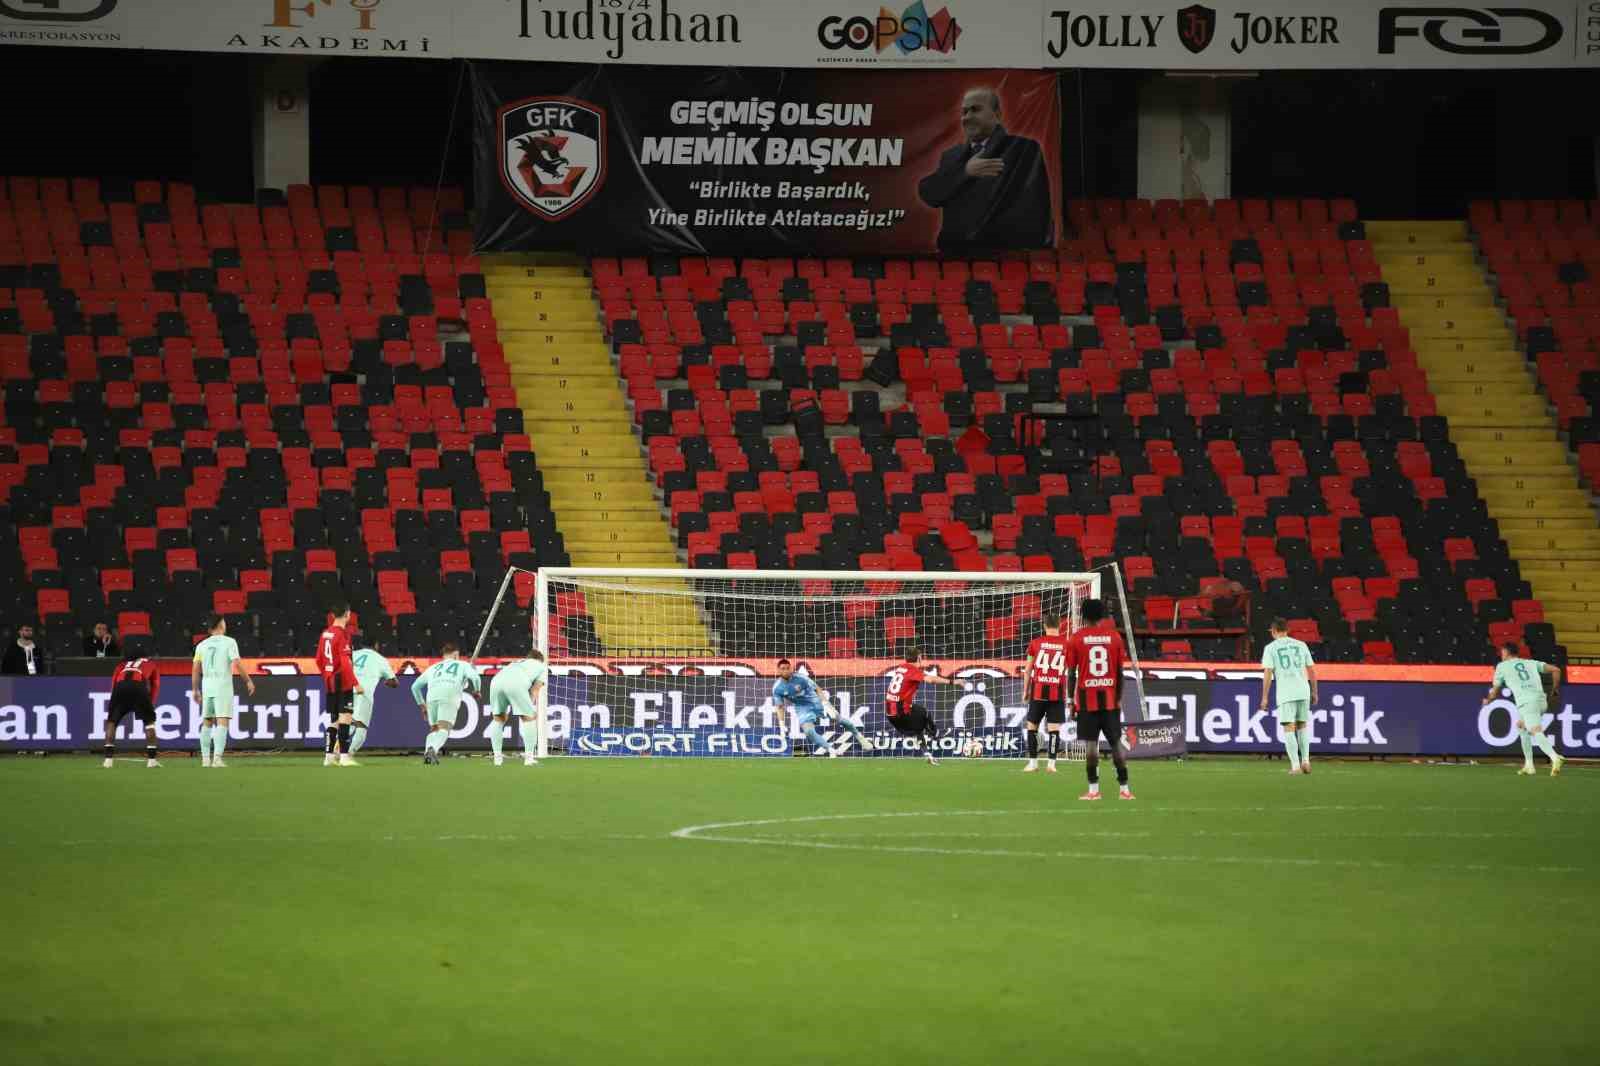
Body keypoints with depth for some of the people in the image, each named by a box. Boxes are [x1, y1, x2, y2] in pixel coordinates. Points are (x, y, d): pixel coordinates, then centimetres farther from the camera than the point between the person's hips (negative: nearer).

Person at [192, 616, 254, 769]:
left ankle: (205, 758, 14)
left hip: (207, 686, 4)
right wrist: (248, 681, 1)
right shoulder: (229, 642, -3)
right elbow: (237, 664, -10)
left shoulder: (202, 645, 9)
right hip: (224, 686, -4)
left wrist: (196, 690, 14)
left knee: (207, 722, 14)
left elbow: (196, 669, 6)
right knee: (222, 722, -7)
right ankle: (217, 758, -19)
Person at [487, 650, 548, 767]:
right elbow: (534, 693, 21)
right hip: (517, 685, -5)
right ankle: (529, 757, 6)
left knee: (498, 719, 22)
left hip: (496, 680, 5)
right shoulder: (541, 667, 29)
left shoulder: (515, 663, 42)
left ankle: (497, 757, 19)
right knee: (529, 718, 9)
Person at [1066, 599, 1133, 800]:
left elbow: (1072, 672, -2)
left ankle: (1093, 789, -8)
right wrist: (1119, 699, 11)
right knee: (1116, 743, 6)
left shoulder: (1076, 639, -1)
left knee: (1090, 743, -4)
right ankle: (1124, 789, 5)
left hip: (1086, 700, -2)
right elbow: (1120, 672, 5)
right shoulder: (1114, 636, 4)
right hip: (1110, 699, 2)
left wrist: (1072, 700, 4)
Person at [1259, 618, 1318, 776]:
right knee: (1302, 726, 18)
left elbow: (1267, 673, -6)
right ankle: (1305, 761, 11)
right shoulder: (1301, 645, 11)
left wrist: (1264, 697, -3)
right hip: (1303, 691, 3)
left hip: (1286, 694, -3)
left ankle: (1295, 766, -9)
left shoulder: (1271, 648, 1)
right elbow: (1312, 669, 12)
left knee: (1289, 729, -1)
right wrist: (1314, 692, 20)